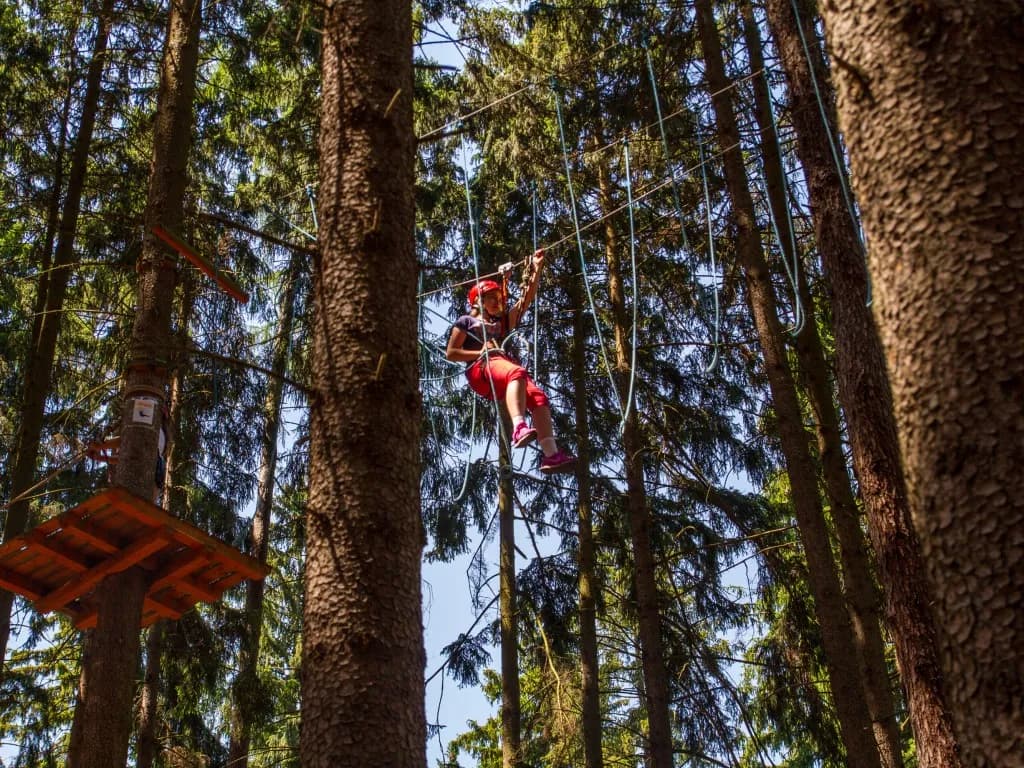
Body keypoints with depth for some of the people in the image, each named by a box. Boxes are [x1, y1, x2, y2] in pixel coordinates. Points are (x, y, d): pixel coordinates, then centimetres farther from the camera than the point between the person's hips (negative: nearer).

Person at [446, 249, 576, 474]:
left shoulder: (503, 321, 34)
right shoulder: (466, 321, 21)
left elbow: (527, 297, 25)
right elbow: (450, 353, 11)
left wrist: (537, 269, 15)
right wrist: (480, 352, -2)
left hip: (503, 365, 6)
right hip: (480, 369, -6)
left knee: (538, 396, -24)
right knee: (517, 372, -40)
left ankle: (551, 455, -39)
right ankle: (519, 428, -63)